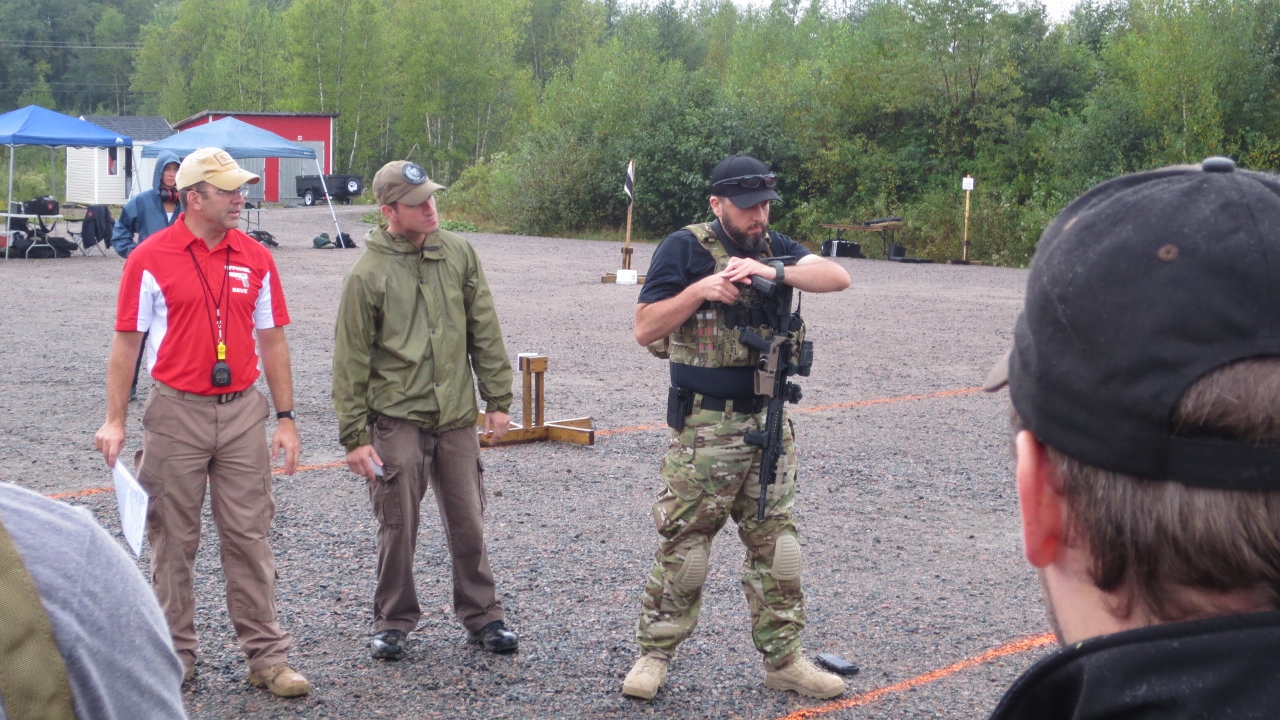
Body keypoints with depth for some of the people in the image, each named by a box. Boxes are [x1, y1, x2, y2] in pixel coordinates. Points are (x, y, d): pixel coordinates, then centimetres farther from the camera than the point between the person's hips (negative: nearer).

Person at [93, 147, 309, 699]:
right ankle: (176, 654, 20)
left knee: (249, 537, 4)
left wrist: (285, 418, 6)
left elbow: (271, 341, 9)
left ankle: (266, 657, 9)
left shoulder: (255, 259, 5)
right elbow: (127, 342, -2)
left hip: (242, 410, 2)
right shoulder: (151, 259, -4)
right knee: (173, 540, 7)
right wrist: (115, 420, -6)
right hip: (176, 411, -2)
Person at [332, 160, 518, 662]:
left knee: (468, 525, 10)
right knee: (398, 529, 5)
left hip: (456, 418, 3)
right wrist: (354, 436, -6)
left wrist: (498, 400, 6)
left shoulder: (459, 254, 4)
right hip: (396, 419, -3)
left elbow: (485, 333, 9)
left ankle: (482, 615, 25)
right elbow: (351, 361, -4)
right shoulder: (368, 273, -7)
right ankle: (393, 622, 22)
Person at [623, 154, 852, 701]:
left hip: (768, 424, 5)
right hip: (704, 429, -5)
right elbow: (645, 329, -8)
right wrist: (701, 289, -20)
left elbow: (838, 277, -7)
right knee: (683, 543, 1)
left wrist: (772, 271, -21)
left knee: (775, 542, 10)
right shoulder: (684, 248, -5)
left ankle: (783, 659, 20)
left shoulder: (773, 247, 8)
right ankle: (654, 654, 15)